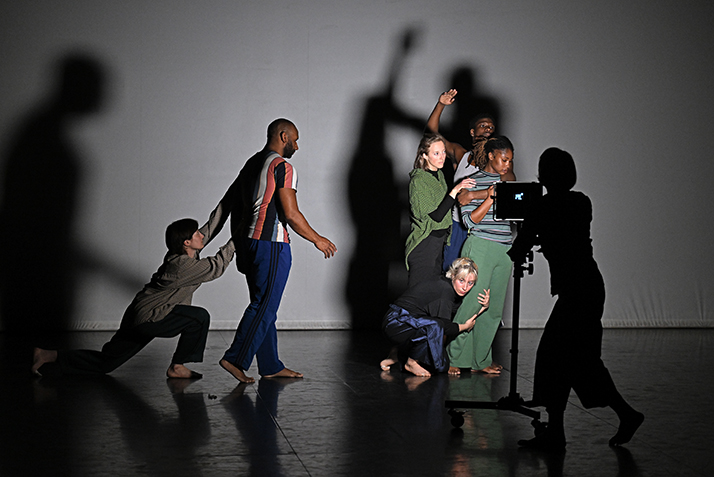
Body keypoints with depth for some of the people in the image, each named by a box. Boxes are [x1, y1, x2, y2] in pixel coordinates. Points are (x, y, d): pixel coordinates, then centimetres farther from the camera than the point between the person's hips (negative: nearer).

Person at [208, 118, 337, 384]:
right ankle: (236, 359, -9)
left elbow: (226, 205, 19)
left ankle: (271, 366, 15)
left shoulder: (251, 164, 17)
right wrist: (317, 240, -4)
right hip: (272, 245, -9)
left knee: (264, 307, 12)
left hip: (249, 241, 9)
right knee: (264, 307, -6)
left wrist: (239, 244, 24)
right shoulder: (282, 167, -10)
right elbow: (290, 214, -16)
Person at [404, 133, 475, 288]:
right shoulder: (418, 181, -18)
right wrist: (455, 191, -27)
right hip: (423, 244, -8)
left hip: (439, 240, 8)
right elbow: (436, 216, -23)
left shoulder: (439, 175, 9)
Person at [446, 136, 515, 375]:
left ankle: (481, 359, 14)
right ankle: (453, 358, 4)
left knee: (495, 308, 6)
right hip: (480, 247, -6)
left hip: (504, 249, 6)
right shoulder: (473, 181, -3)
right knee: (473, 304, -8)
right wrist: (490, 199, -19)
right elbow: (469, 220, -10)